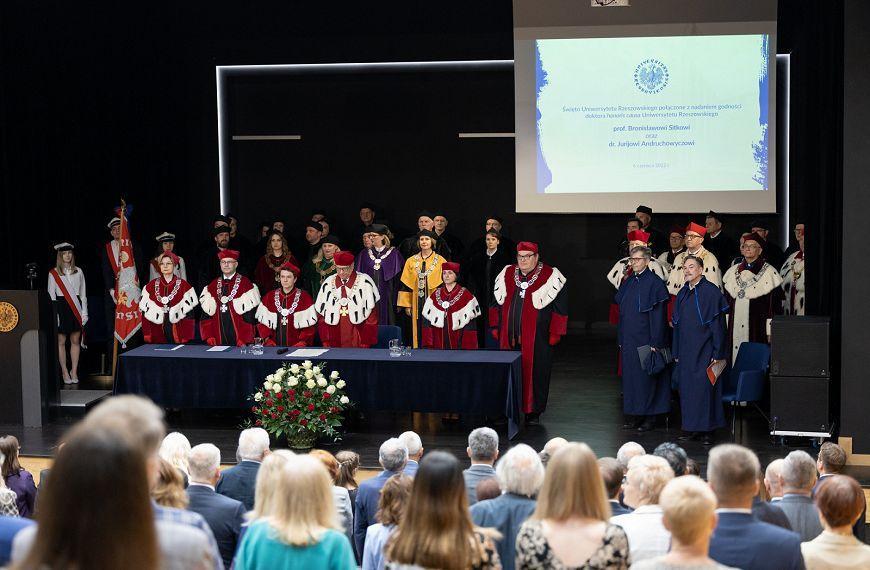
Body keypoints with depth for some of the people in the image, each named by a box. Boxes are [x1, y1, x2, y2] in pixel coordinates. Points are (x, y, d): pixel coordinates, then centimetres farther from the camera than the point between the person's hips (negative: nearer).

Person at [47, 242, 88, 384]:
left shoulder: (78, 272, 9)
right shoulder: (53, 273, 1)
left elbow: (83, 294, 11)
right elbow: (51, 295, 0)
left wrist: (84, 312, 5)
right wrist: (53, 314, -8)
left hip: (76, 308, 2)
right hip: (61, 308, -2)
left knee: (75, 341, 3)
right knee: (61, 341, 0)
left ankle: (74, 371, 11)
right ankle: (65, 372, 7)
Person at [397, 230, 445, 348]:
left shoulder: (440, 261, 2)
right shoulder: (411, 261, 9)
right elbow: (405, 285, 8)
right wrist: (406, 305, 1)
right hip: (417, 304, 2)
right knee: (419, 334, 2)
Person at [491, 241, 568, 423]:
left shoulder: (551, 277, -4)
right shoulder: (506, 275, 11)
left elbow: (560, 307, -5)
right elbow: (496, 303, 20)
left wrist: (555, 333, -7)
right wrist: (496, 327, 16)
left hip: (536, 339, -4)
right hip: (508, 337, 4)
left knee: (535, 374, 1)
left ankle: (533, 411, 12)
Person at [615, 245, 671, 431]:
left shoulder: (654, 283, -10)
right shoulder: (629, 282, 11)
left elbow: (658, 315, -14)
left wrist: (655, 342, -17)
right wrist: (621, 338, 13)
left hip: (645, 339, -7)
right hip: (629, 339, 7)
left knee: (646, 377, -2)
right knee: (631, 377, 10)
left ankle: (649, 416, 6)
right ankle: (634, 415, 17)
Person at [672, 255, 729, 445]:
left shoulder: (710, 291, -9)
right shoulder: (683, 293, 11)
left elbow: (717, 324, -11)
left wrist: (718, 353, -15)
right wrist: (677, 352, 14)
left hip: (704, 350, -6)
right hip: (686, 350, 6)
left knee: (704, 387, -4)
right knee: (687, 389, 7)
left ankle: (707, 429, 2)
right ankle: (691, 428, 15)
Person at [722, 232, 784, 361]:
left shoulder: (770, 273, -1)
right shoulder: (732, 272, 14)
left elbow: (775, 305, -4)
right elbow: (726, 301, 17)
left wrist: (770, 332, -8)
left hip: (757, 328, -4)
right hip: (734, 329, 4)